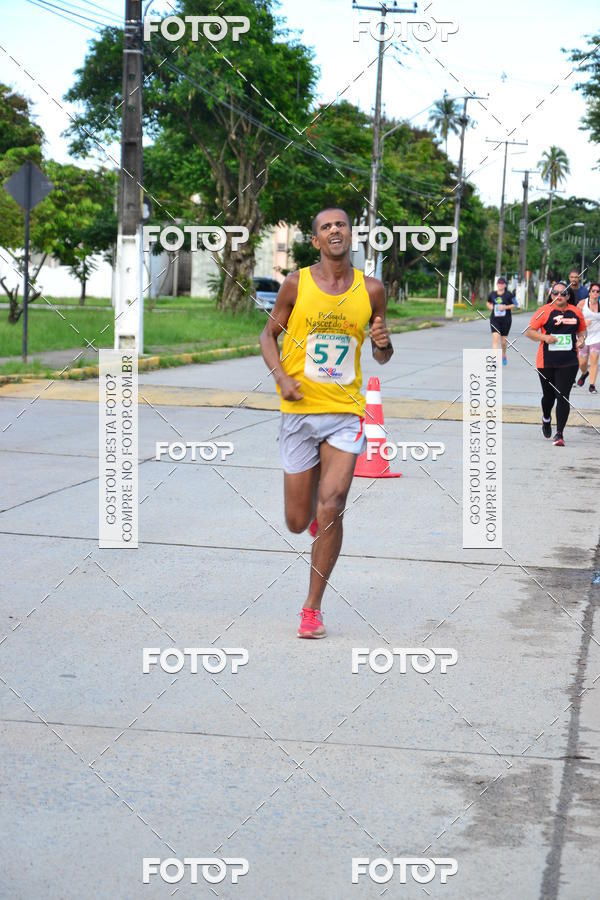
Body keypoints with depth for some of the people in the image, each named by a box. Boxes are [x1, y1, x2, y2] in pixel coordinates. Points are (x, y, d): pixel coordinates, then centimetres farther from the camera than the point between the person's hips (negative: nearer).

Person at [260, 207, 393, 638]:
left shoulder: (371, 289, 3)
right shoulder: (297, 284, -1)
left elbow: (383, 358, 13)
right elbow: (269, 334, 10)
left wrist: (384, 344, -10)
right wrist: (281, 377, -8)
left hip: (346, 412, 0)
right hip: (300, 410, 0)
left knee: (330, 507, -15)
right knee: (298, 522, 3)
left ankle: (313, 607, -2)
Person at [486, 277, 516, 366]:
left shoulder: (508, 295, -5)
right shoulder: (492, 294, 4)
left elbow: (514, 305, -2)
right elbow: (488, 302, 22)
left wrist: (506, 307, -16)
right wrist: (490, 306, 1)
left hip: (506, 319, -1)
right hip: (495, 319, 1)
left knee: (503, 340, 9)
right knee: (495, 338, -15)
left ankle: (504, 356, 35)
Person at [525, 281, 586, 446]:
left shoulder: (575, 312, 5)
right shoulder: (544, 311, -5)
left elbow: (582, 330, 21)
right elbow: (529, 331, -4)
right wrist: (544, 337, -20)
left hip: (568, 362, 1)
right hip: (546, 362, -1)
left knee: (563, 397, -8)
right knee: (549, 395, 14)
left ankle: (559, 434, -4)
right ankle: (546, 418, 47)